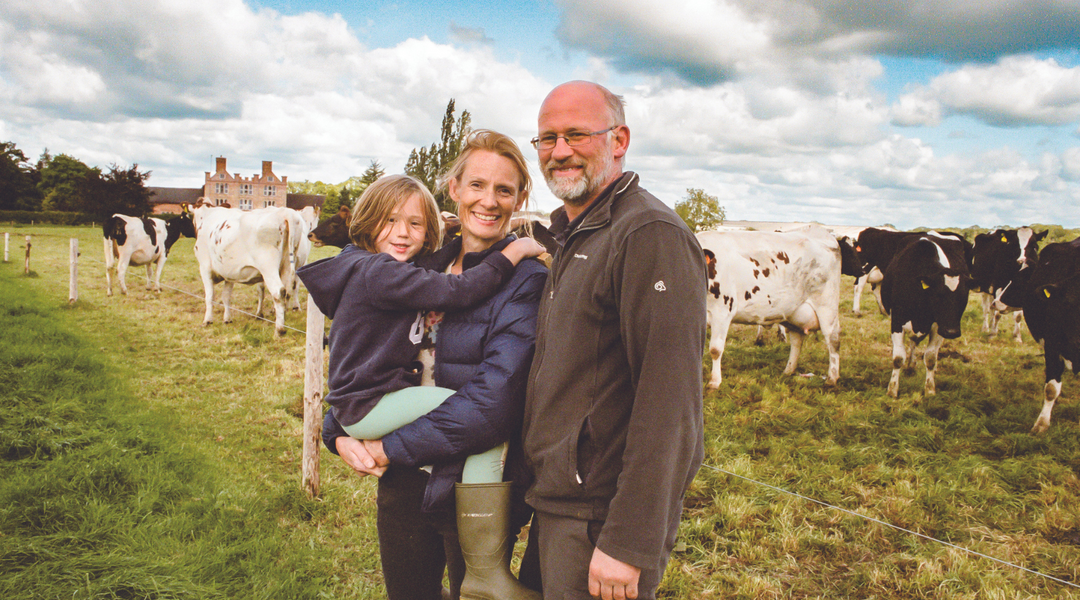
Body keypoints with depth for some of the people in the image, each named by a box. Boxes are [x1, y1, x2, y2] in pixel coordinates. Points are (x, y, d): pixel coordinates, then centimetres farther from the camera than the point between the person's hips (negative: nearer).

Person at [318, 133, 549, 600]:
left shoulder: (527, 280, -12)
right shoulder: (422, 268, 6)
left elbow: (493, 400, -20)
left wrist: (392, 448, -16)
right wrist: (338, 433, -7)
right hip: (403, 486, 5)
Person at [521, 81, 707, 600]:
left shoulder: (651, 235, -17)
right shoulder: (575, 238, 15)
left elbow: (669, 404, -23)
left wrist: (629, 542, -24)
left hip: (600, 518, -9)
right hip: (558, 500, 9)